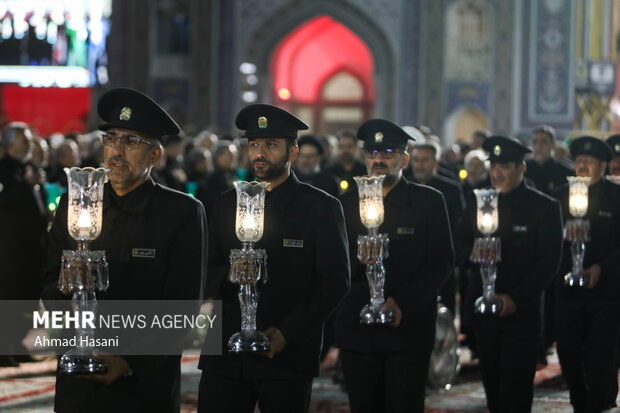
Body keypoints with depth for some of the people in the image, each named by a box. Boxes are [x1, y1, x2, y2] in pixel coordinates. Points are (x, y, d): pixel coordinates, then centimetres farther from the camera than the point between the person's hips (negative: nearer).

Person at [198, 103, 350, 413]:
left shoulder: (321, 208, 3)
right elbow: (206, 272, 12)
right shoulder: (228, 204, 14)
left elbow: (335, 282, -3)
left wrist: (288, 333, -12)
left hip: (288, 359, -3)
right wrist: (229, 276, -12)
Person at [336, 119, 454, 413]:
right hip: (357, 330, 2)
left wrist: (402, 304, -13)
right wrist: (358, 259, -15)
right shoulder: (346, 204, 12)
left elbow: (441, 262, -1)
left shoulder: (428, 202, 5)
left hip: (409, 330, -2)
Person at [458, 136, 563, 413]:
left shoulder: (544, 207, -2)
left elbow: (548, 262, -5)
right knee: (492, 388, 8)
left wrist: (515, 299, -14)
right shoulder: (477, 203, 10)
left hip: (521, 314, -4)